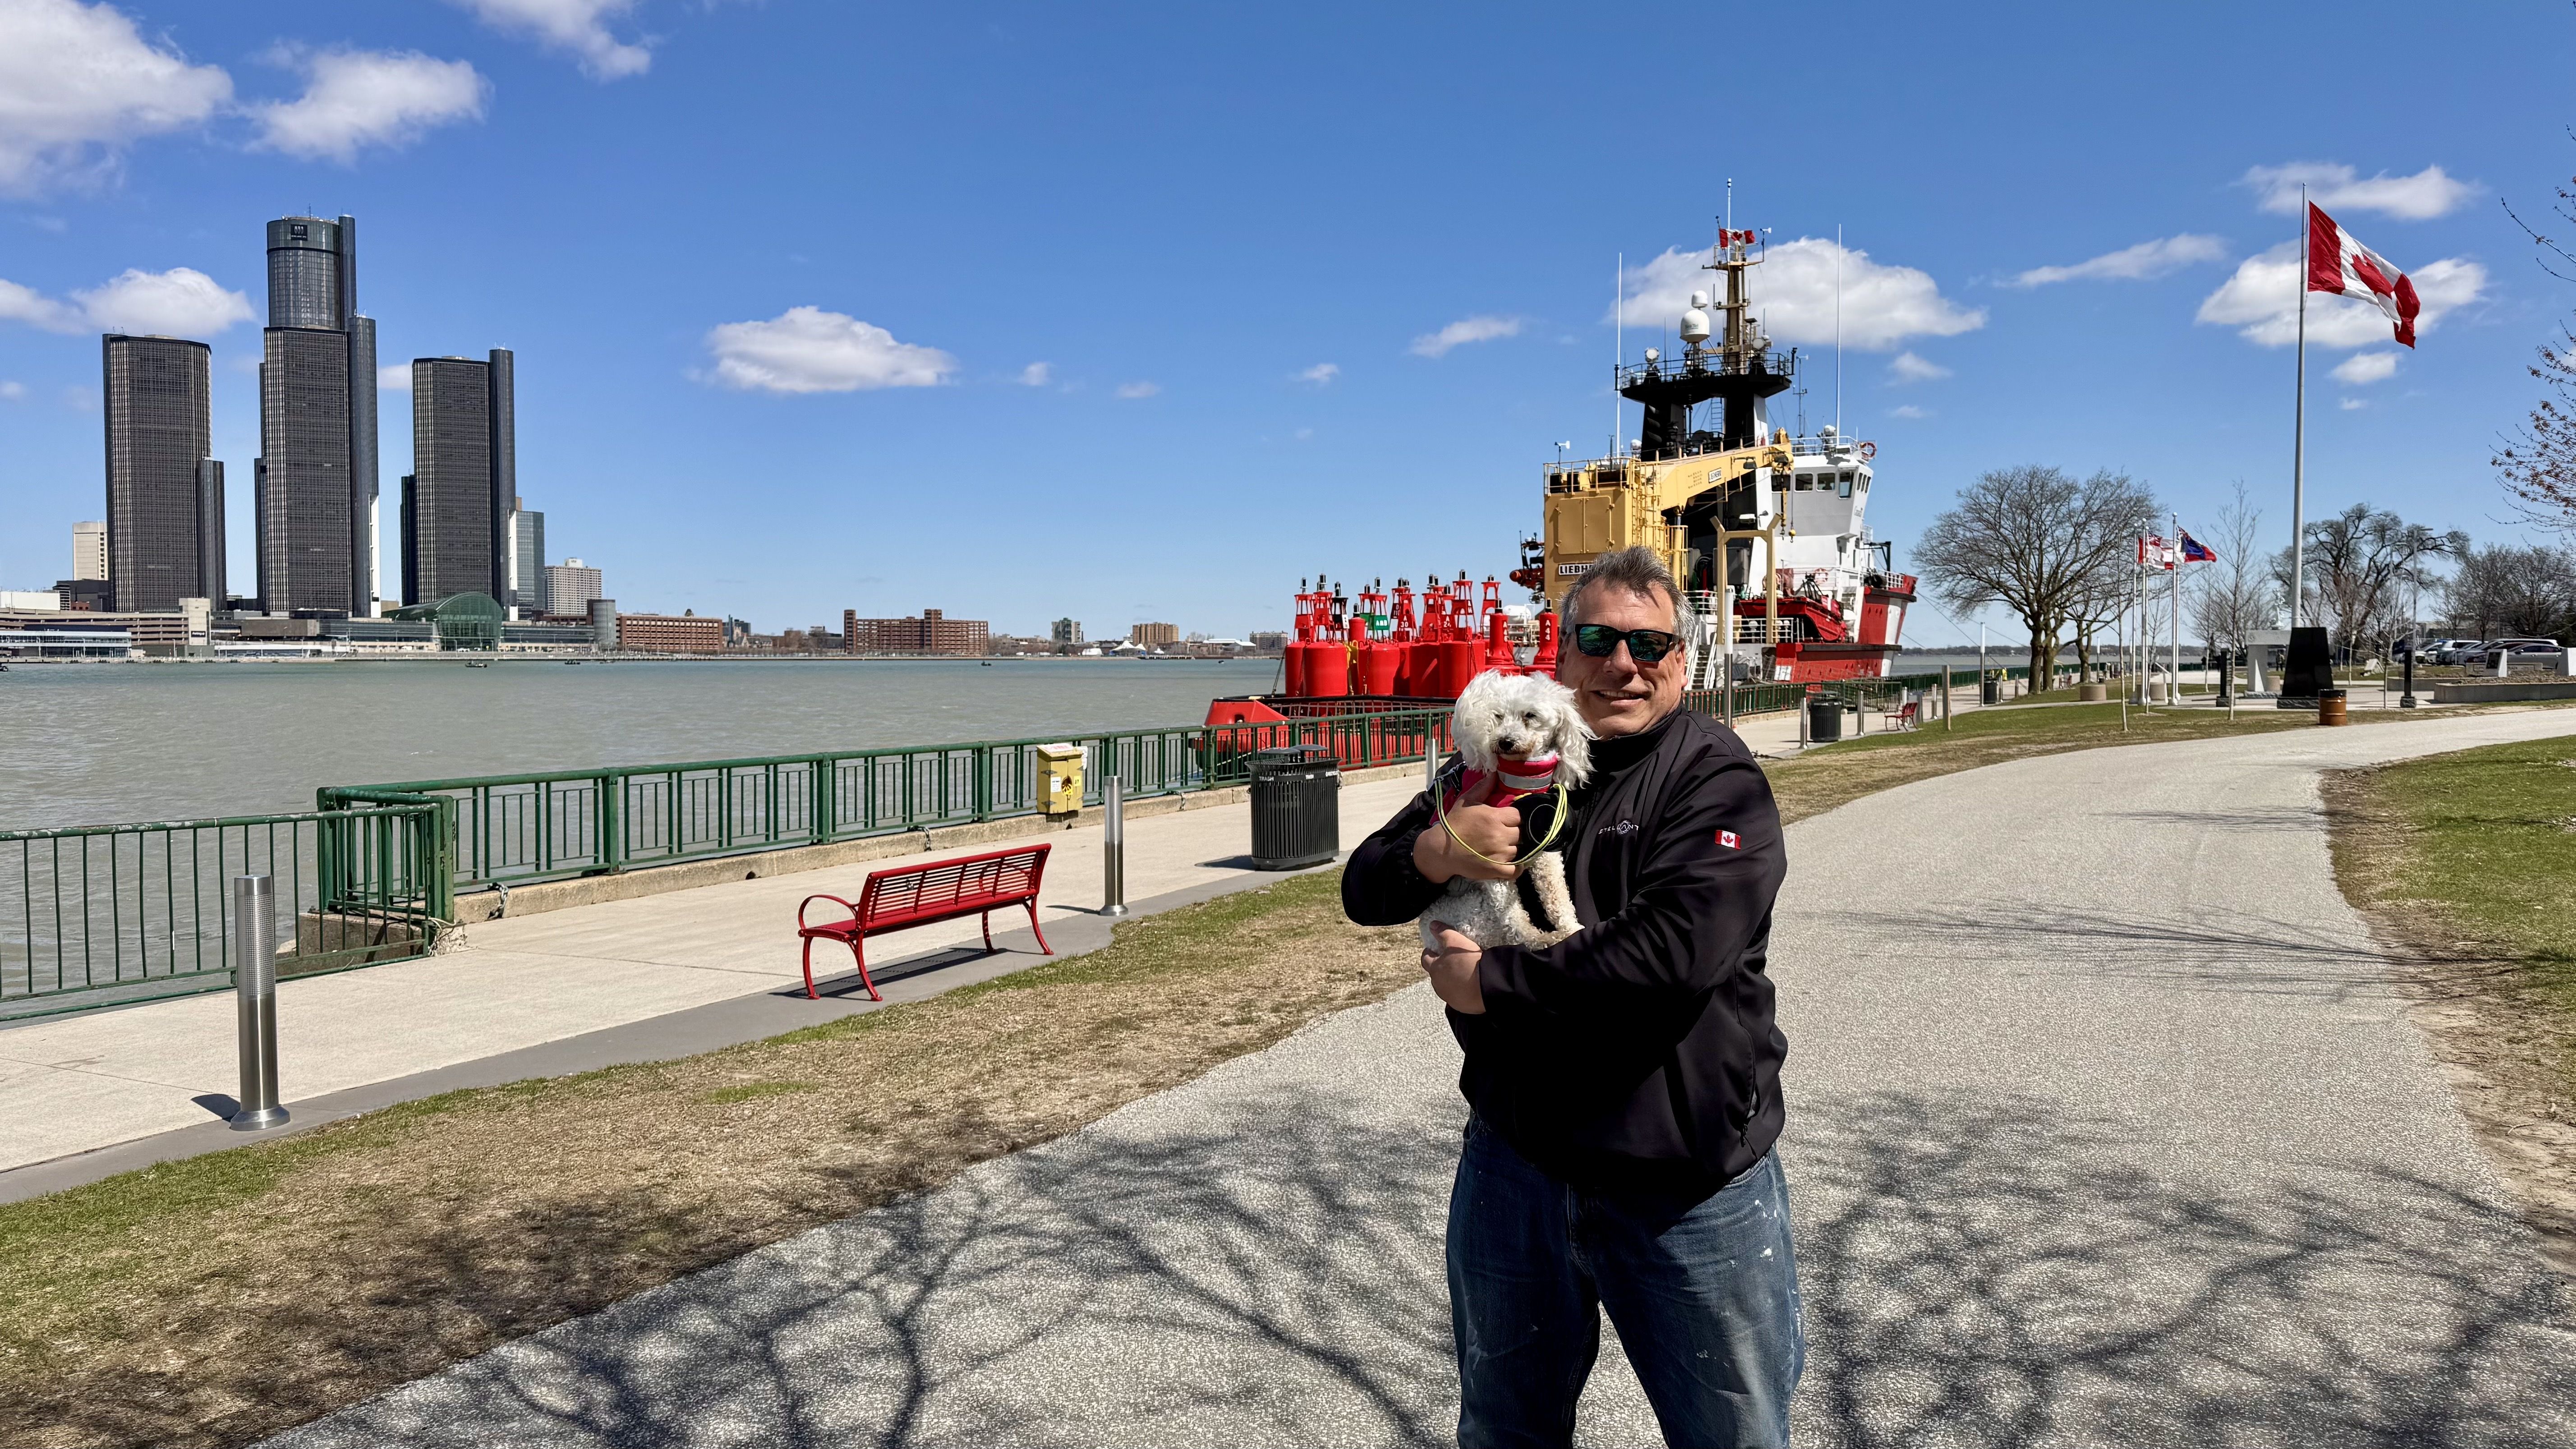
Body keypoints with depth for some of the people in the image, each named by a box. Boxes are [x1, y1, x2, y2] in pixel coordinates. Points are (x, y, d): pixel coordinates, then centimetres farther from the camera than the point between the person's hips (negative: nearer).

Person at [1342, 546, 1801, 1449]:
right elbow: (1363, 890, 5)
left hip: (1687, 1192, -4)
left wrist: (1492, 984, -18)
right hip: (1515, 1163, 5)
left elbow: (1675, 951, -26)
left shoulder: (1717, 776, -11)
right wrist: (1438, 851, -18)